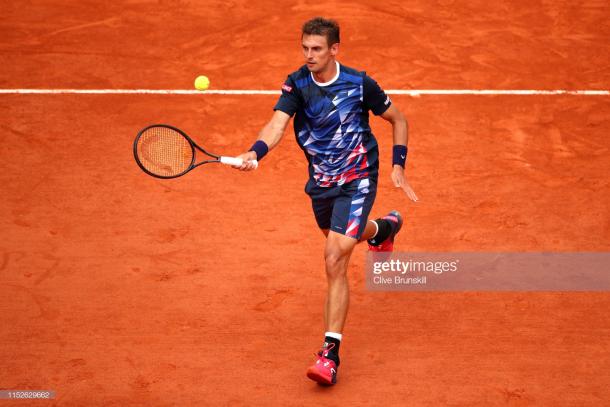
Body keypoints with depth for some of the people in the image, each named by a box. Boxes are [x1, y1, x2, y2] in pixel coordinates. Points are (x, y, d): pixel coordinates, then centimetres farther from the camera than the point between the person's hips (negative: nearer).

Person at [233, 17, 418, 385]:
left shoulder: (359, 83, -14)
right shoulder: (297, 84, -8)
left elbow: (398, 119, 1)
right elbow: (277, 124, -23)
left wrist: (398, 166, -6)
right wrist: (255, 152, -43)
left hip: (357, 181, -5)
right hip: (321, 183, 5)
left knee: (335, 259, -19)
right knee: (341, 237, 30)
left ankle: (331, 351, -16)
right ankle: (382, 228, 68)